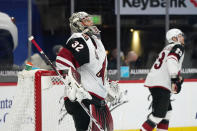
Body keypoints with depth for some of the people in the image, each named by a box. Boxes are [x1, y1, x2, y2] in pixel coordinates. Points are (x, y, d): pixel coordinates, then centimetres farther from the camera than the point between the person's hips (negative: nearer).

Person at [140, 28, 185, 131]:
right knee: (159, 113, -13)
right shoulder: (178, 47, -3)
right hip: (161, 84, -10)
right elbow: (172, 60, -22)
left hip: (153, 80, 10)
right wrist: (175, 80, -28)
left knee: (167, 110, 20)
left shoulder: (168, 48, 27)